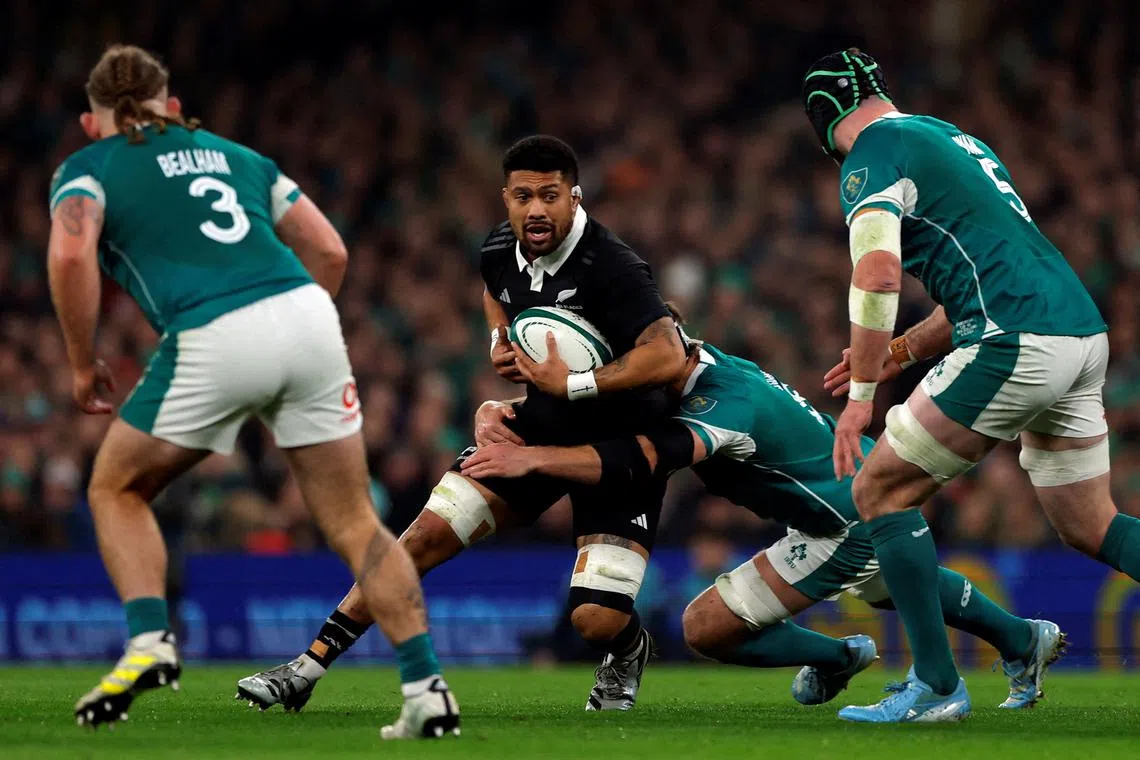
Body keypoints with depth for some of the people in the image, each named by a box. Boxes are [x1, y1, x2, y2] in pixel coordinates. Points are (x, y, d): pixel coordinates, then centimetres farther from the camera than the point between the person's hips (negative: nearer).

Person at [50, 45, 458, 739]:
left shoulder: (87, 169, 16)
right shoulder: (236, 155, 29)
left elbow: (71, 252, -6)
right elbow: (330, 251, 22)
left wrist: (84, 364, 4)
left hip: (213, 343, -4)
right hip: (308, 317, 4)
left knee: (117, 490, 20)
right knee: (354, 522, 11)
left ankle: (150, 642, 3)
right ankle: (426, 687, 1)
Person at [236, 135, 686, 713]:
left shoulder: (610, 269, -26)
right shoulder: (500, 253, -3)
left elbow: (668, 356, -38)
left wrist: (573, 384, -34)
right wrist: (502, 340, 4)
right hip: (539, 426, 6)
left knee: (595, 619, -18)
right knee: (427, 535, -6)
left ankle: (627, 650, 21)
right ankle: (308, 668, 0)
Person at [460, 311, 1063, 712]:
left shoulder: (728, 406, -34)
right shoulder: (705, 363, -6)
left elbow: (644, 459, -50)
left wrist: (532, 458, -58)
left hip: (849, 530, -10)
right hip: (869, 486, 10)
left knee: (706, 628, -8)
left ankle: (837, 658, 13)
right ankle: (1023, 639, 55)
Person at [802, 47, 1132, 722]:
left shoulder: (871, 155, -1)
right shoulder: (953, 138, 27)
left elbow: (879, 275, -15)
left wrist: (862, 393, -10)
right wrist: (902, 354, 29)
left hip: (1016, 347, -9)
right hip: (1083, 333, 9)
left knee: (882, 492, 3)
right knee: (1090, 528, 18)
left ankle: (937, 685, 1)